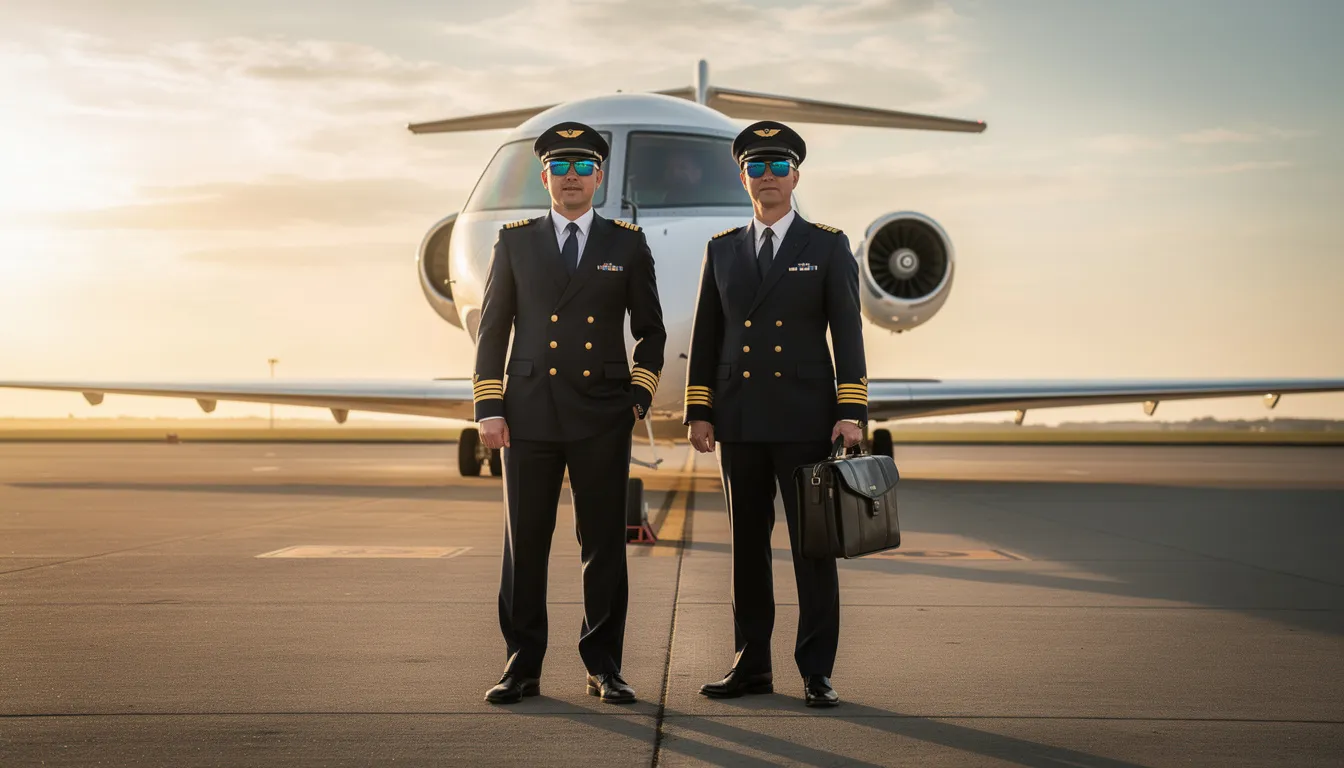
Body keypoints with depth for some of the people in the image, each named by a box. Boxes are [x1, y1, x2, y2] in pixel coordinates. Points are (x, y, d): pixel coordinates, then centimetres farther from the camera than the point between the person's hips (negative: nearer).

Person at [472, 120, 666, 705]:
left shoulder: (627, 244, 7)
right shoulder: (515, 241, 8)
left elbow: (650, 330, 11)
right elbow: (492, 328, 7)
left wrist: (638, 399, 0)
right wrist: (489, 408, 0)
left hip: (601, 418, 0)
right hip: (530, 416, 0)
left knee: (604, 546, 3)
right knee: (524, 546, 3)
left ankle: (603, 666, 13)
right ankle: (522, 666, 12)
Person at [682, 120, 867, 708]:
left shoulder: (828, 245, 3)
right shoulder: (722, 249, 11)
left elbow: (847, 332, -2)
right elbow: (706, 335, 12)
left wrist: (851, 412, -10)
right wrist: (699, 411, 5)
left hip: (805, 420, -3)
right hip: (739, 423, 3)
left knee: (814, 547, -1)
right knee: (747, 546, 8)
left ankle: (817, 672, 5)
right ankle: (752, 665, 17)